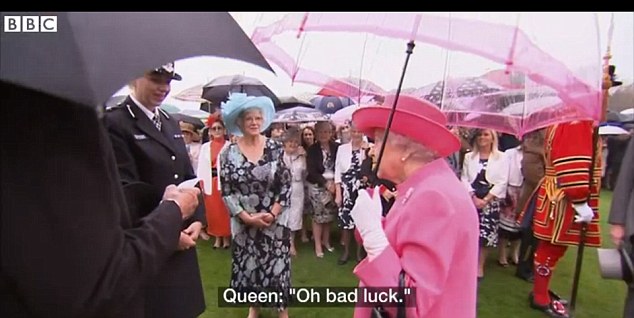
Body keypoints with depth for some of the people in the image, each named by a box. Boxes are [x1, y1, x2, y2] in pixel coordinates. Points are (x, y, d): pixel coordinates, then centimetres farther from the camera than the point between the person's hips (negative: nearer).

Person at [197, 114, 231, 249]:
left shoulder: (229, 146, -3)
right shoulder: (205, 147, 9)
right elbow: (201, 167, 5)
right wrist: (201, 185, -3)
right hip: (210, 183, 4)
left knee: (225, 211, 4)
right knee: (213, 211, 11)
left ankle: (226, 237, 19)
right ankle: (217, 237, 25)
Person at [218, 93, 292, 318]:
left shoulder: (275, 148, -4)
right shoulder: (229, 153, -5)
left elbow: (286, 184, -4)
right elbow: (226, 191, -5)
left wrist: (273, 214, -12)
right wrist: (247, 217, -12)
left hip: (275, 221, 0)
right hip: (244, 222, 1)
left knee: (277, 263, 6)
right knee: (248, 264, 13)